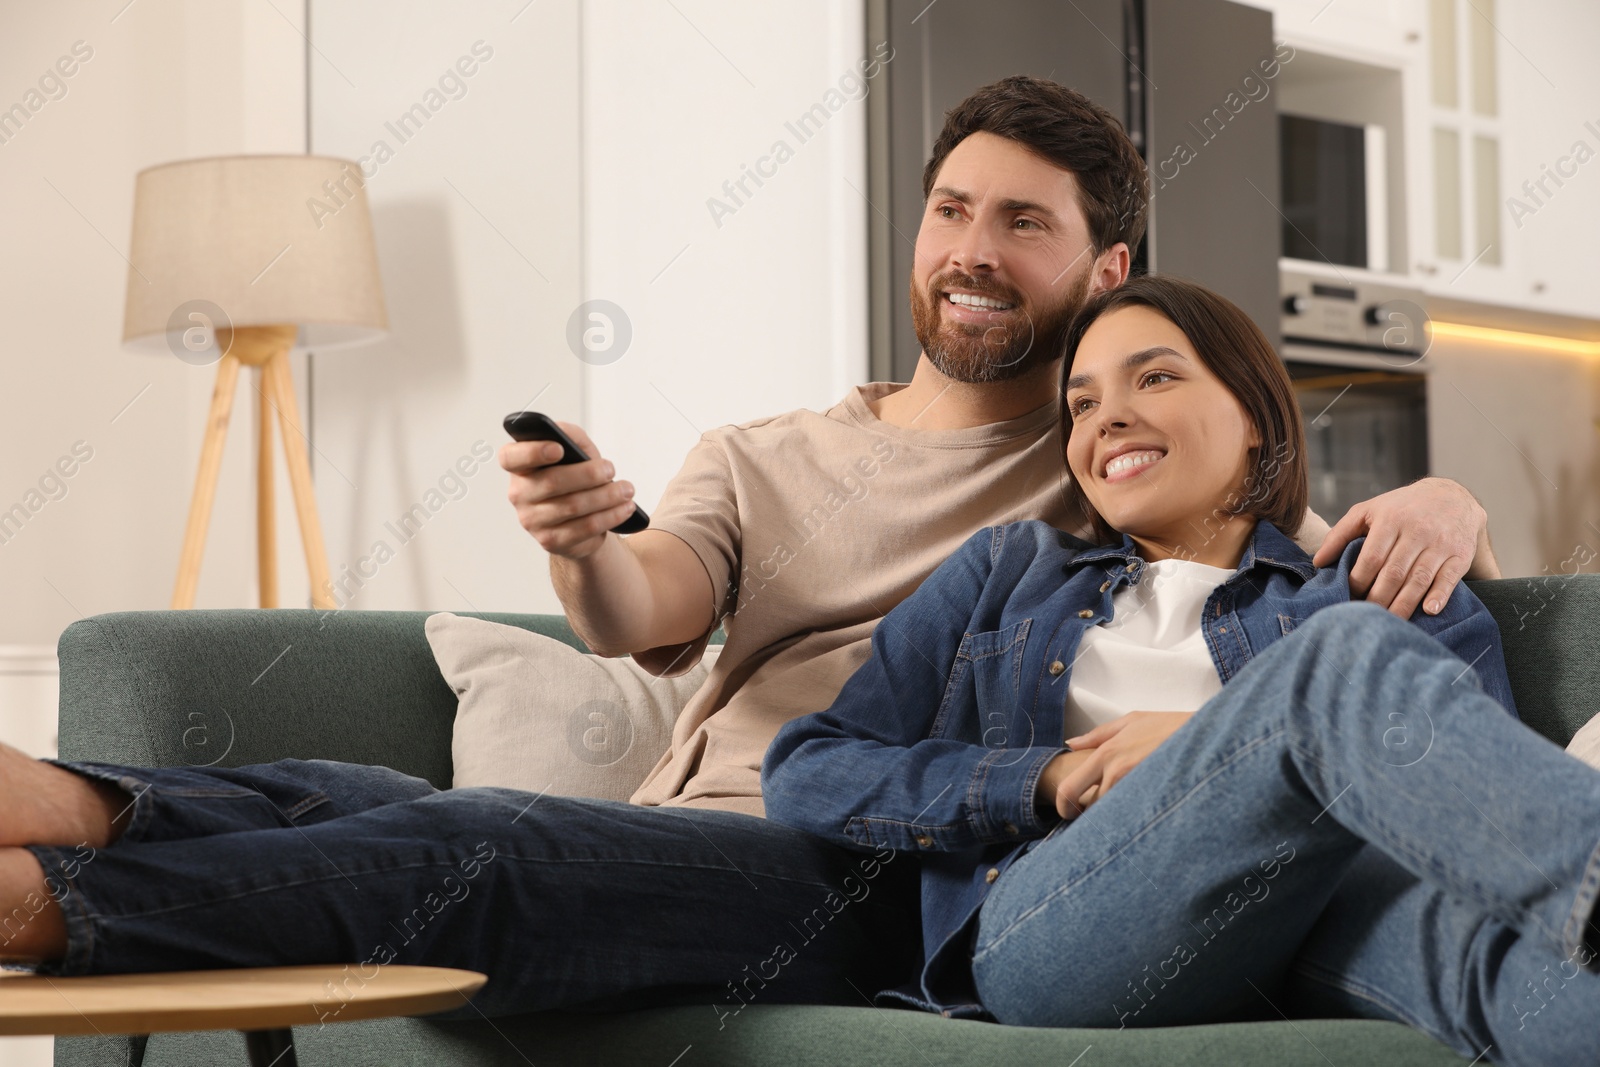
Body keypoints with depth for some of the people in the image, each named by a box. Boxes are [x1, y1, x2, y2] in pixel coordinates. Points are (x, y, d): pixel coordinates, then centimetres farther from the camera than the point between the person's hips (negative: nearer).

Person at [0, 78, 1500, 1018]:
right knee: (344, 793, -27)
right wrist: (582, 541, -22)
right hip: (662, 853, 5)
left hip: (868, 886, -4)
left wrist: (1435, 503, -13)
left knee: (470, 848, -34)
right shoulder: (756, 463, 25)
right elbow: (643, 615, 4)